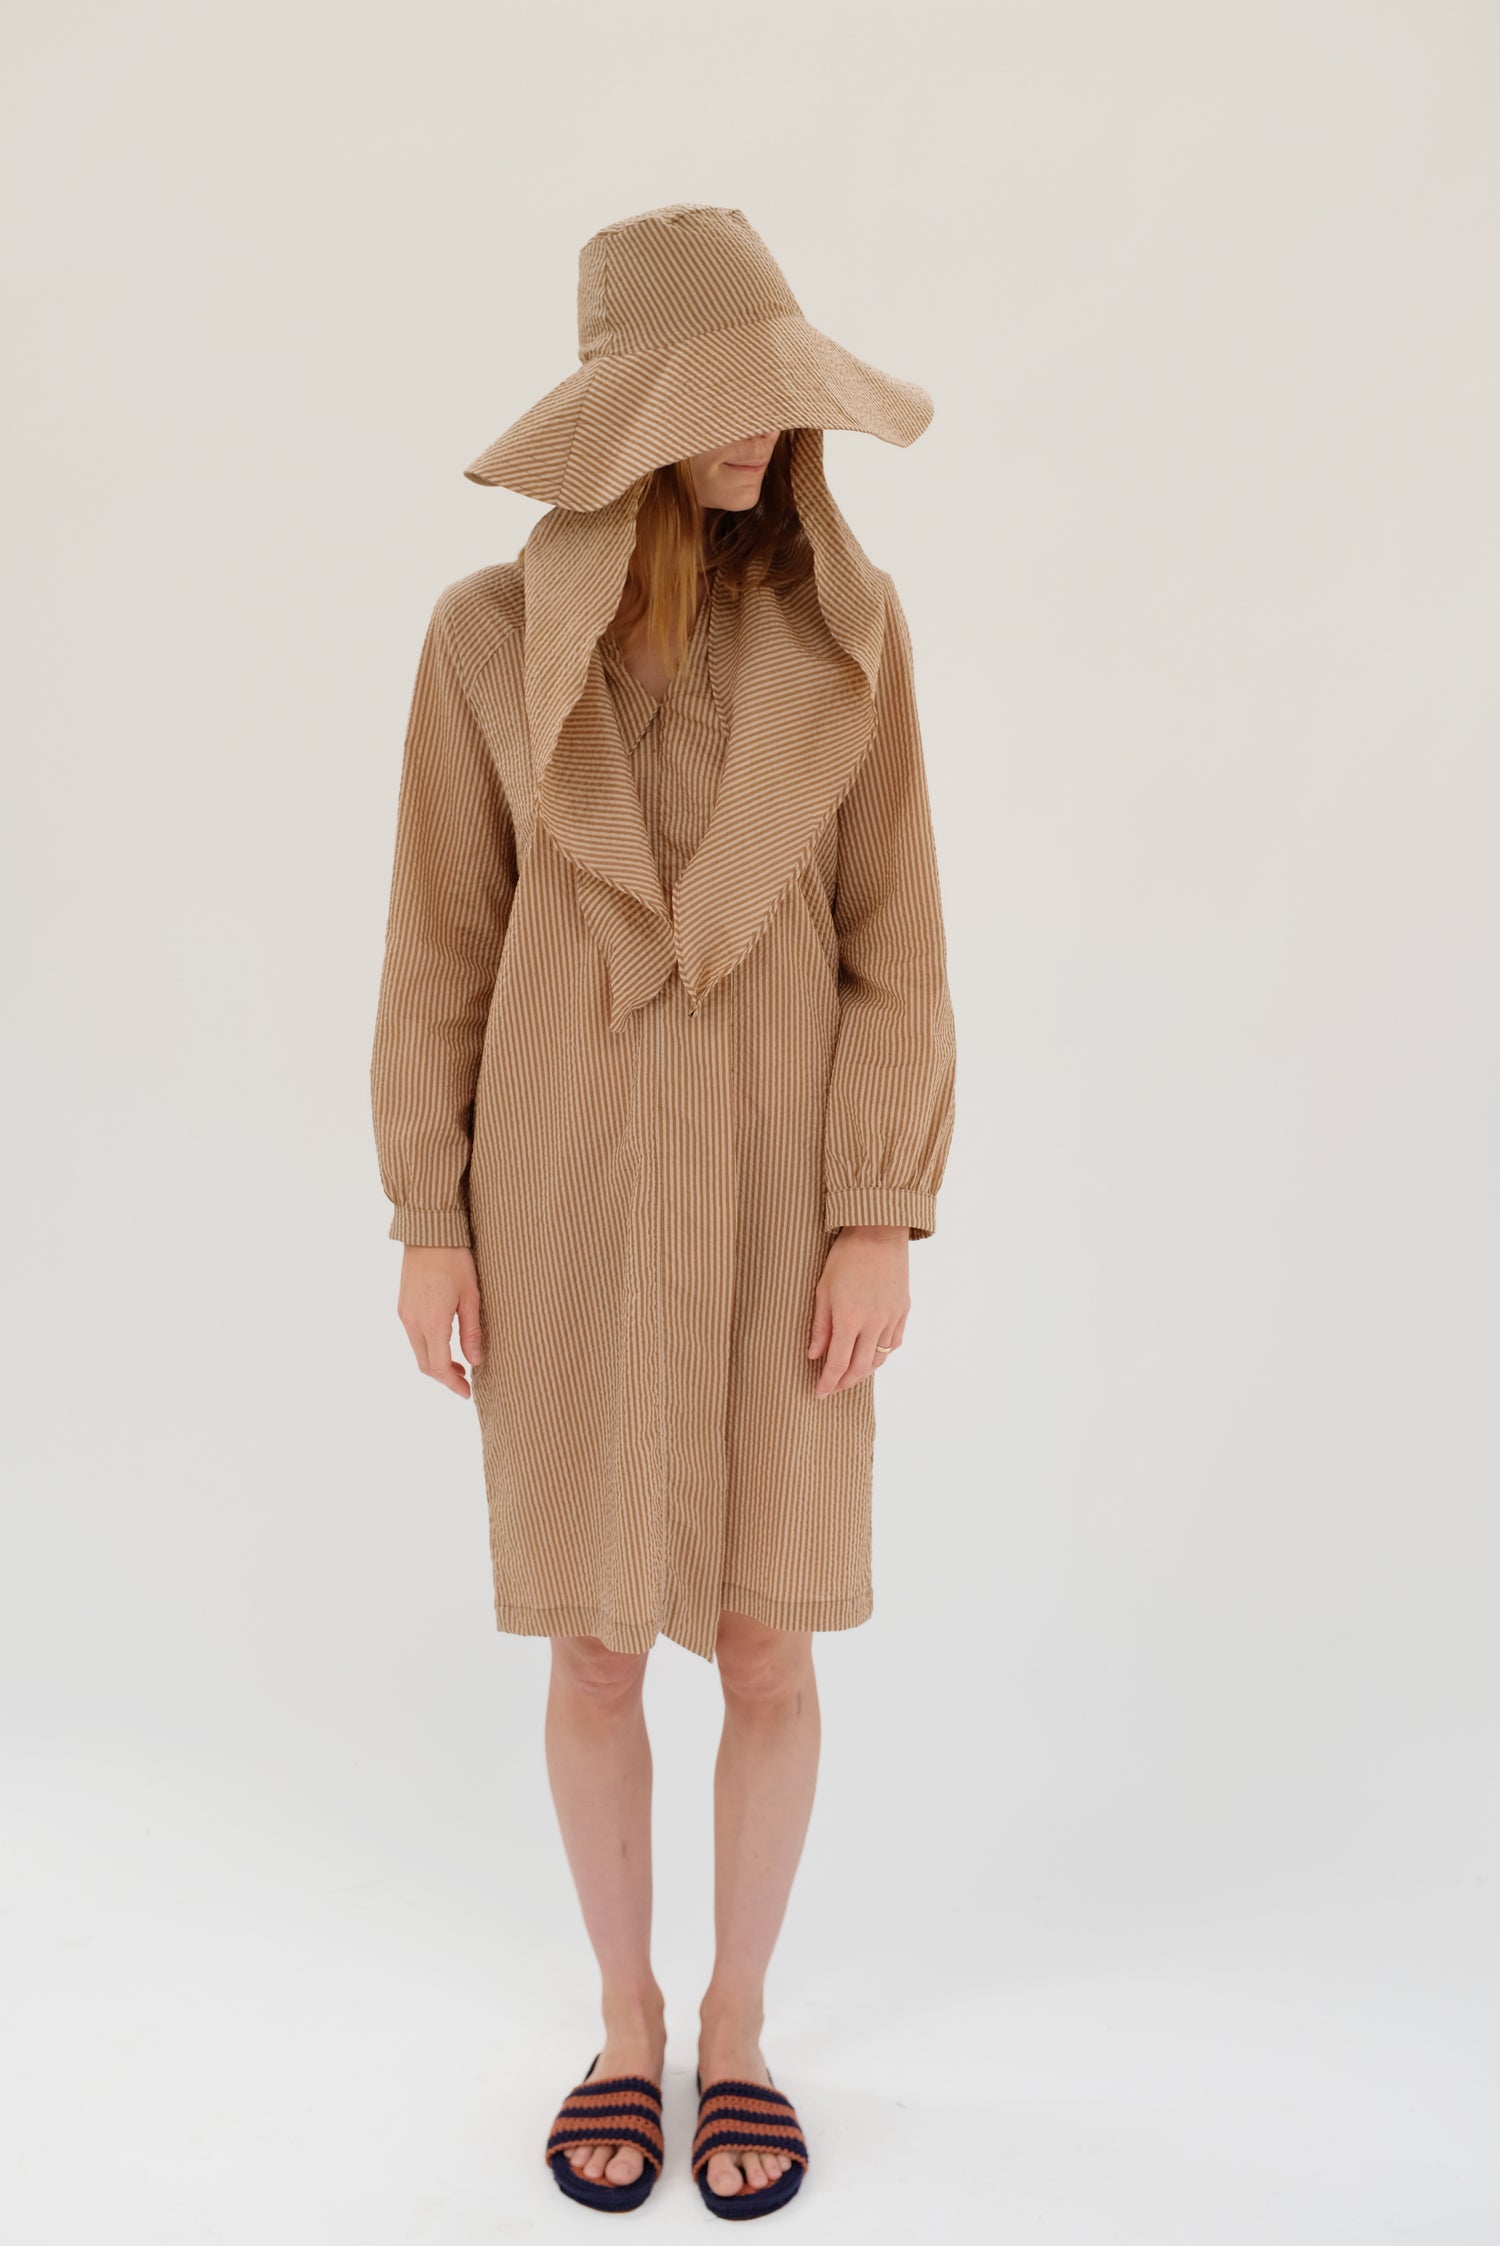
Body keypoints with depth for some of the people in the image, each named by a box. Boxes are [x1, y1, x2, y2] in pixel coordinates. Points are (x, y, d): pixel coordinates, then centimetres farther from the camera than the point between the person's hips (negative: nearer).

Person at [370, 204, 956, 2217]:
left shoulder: (847, 623, -2)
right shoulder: (492, 632, -4)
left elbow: (894, 931, -3)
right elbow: (443, 933, 0)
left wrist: (885, 1215, -8)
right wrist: (428, 1217, -2)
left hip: (778, 1180, 1)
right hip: (570, 1178, 0)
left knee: (768, 1645, 7)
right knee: (597, 1643, 9)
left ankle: (740, 2027, 32)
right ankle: (627, 2021, 33)